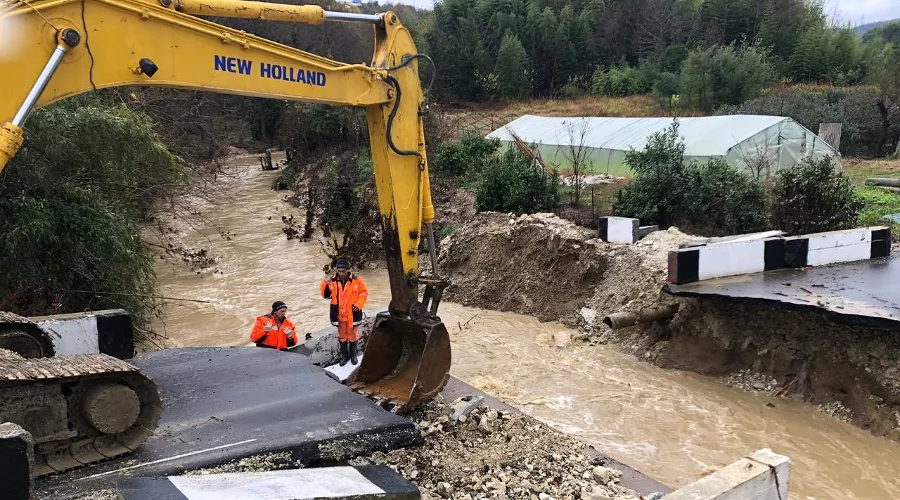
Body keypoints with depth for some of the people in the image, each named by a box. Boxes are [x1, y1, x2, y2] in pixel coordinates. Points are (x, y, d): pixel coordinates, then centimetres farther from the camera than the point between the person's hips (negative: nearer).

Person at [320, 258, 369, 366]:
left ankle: (353, 354, 33)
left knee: (353, 335, 14)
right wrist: (325, 284, -20)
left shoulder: (356, 280, -11)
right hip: (339, 314, 2)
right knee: (342, 336, 15)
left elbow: (364, 293, -2)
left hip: (352, 314, -2)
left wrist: (358, 305, -12)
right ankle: (344, 355, 32)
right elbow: (326, 295, -2)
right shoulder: (332, 281, -6)